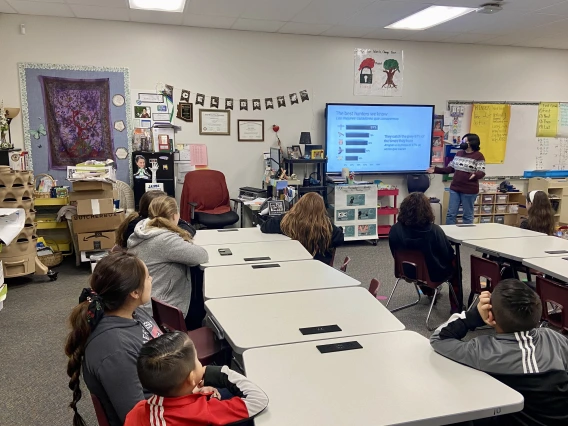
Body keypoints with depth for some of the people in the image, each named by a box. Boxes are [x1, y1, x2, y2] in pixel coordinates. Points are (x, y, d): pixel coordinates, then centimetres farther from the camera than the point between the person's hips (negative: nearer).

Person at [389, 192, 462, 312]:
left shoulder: (395, 230, -18)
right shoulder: (434, 230, -27)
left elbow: (396, 255, -1)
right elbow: (448, 254, -12)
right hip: (433, 274, -3)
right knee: (454, 262, 27)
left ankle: (429, 292, 58)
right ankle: (456, 307, 34)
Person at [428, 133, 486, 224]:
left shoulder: (478, 156, -7)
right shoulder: (459, 154, 12)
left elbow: (481, 173, -14)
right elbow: (450, 168, 16)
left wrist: (475, 175, -36)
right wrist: (436, 169, 8)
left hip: (469, 190, -6)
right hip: (455, 188, 6)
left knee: (468, 216, 6)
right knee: (450, 214, 7)